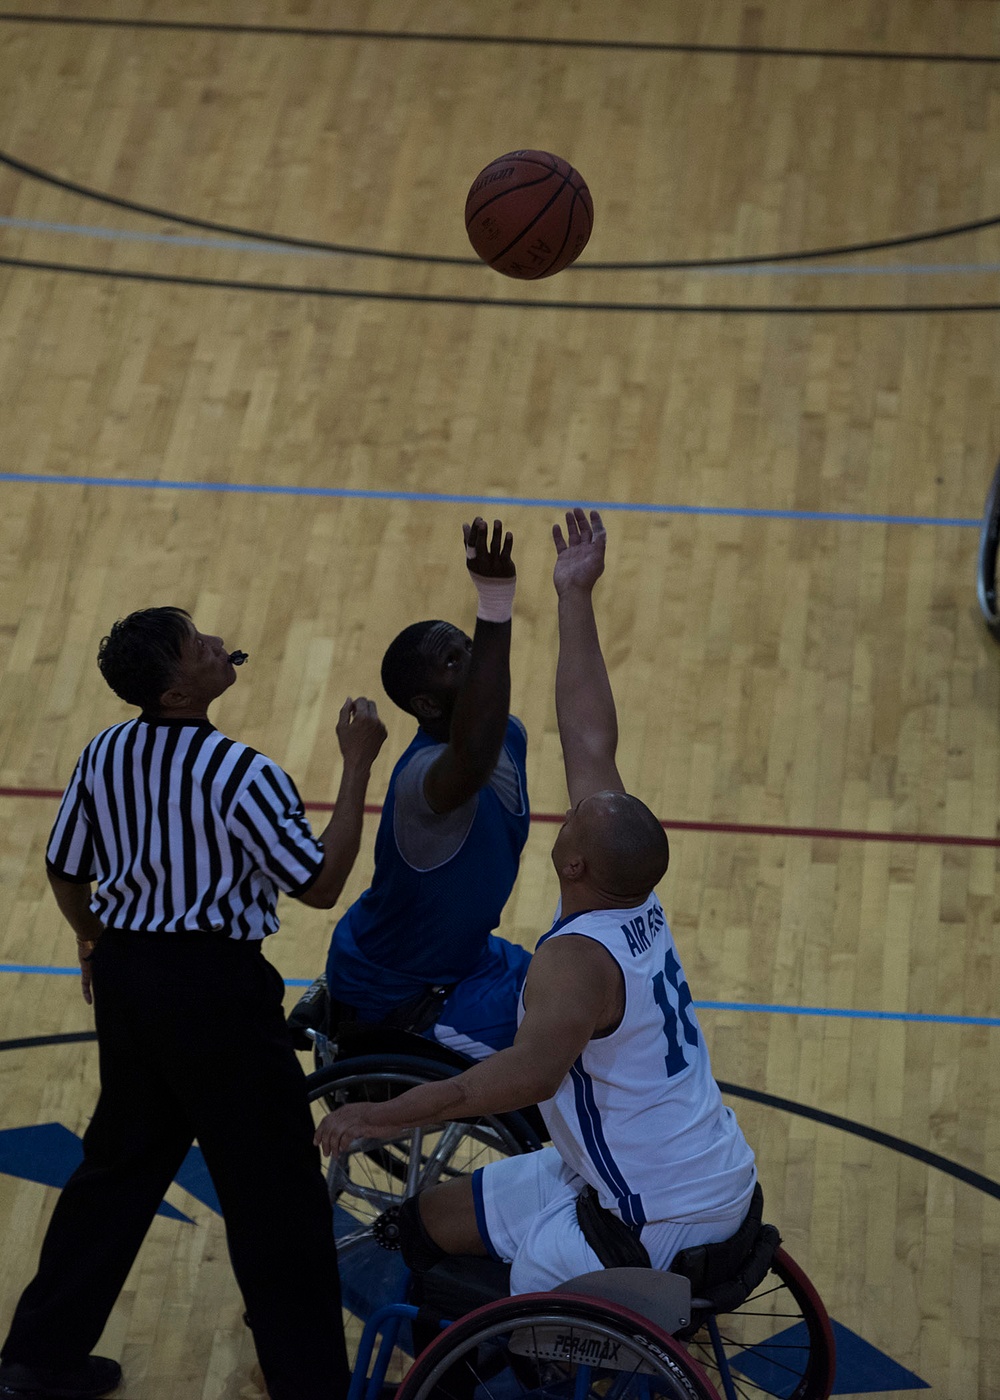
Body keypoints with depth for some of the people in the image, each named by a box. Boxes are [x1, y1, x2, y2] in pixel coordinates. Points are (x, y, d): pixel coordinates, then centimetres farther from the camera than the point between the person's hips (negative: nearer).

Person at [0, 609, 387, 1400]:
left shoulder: (103, 756, 0)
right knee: (275, 1194, 5)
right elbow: (321, 884, -17)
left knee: (118, 1163, 22)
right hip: (216, 987, -7)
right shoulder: (240, 774, -20)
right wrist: (358, 764, -13)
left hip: (125, 976, 7)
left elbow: (65, 873, 10)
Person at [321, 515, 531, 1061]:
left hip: (460, 953, 9)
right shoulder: (426, 774, -36)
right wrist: (495, 604, -68)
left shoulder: (508, 735, -6)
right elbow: (472, 761, -62)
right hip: (389, 997, -9)